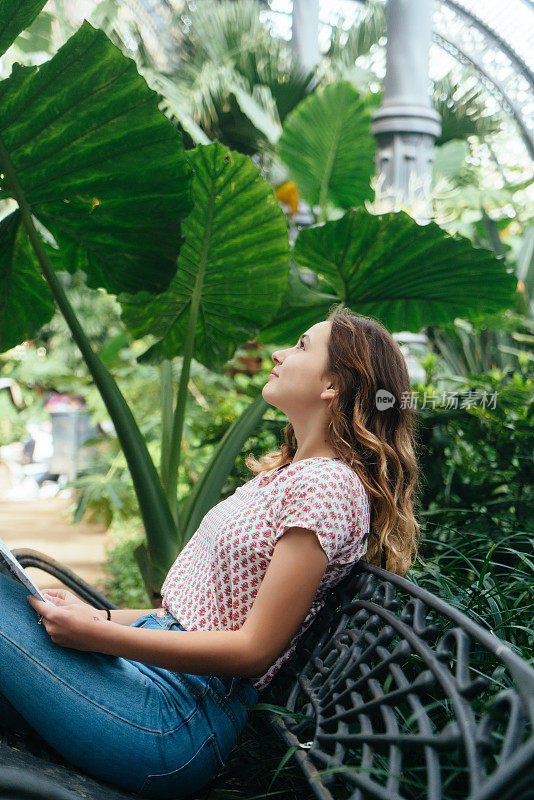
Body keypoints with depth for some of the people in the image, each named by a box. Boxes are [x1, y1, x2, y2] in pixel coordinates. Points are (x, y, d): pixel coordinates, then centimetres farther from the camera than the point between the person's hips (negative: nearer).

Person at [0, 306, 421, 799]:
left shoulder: (330, 485, -15)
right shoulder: (288, 471, 16)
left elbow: (255, 649, -18)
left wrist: (97, 633, -18)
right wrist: (99, 615, 9)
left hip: (182, 719, -9)